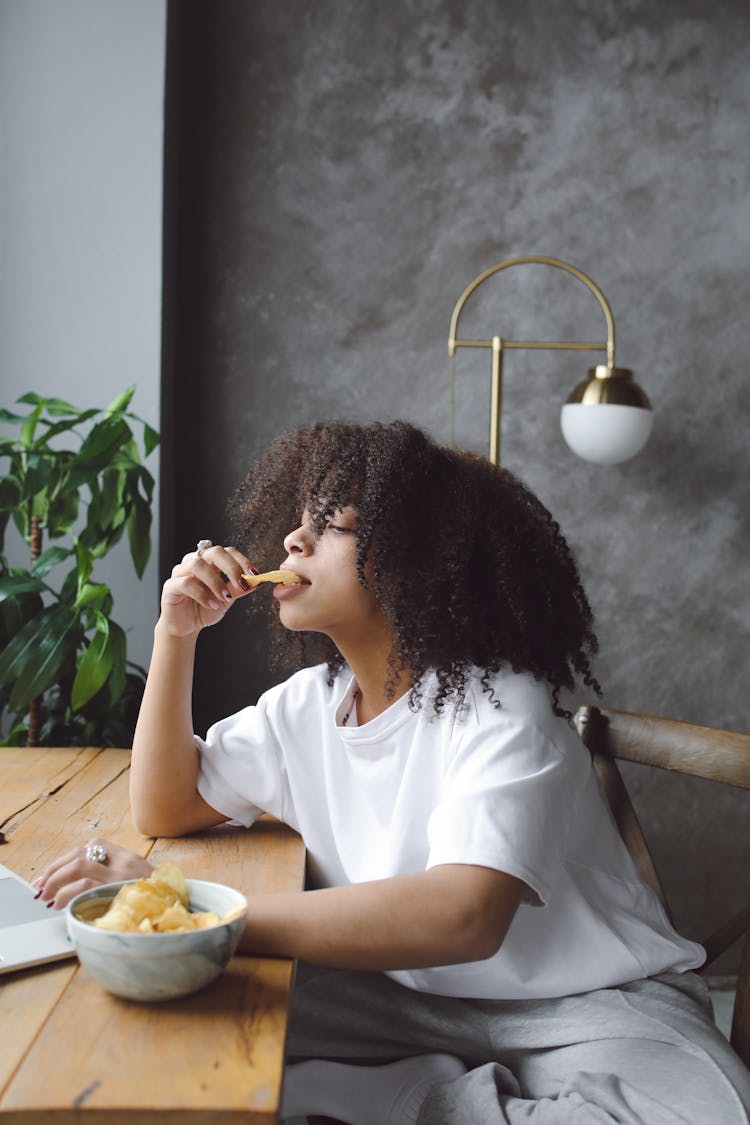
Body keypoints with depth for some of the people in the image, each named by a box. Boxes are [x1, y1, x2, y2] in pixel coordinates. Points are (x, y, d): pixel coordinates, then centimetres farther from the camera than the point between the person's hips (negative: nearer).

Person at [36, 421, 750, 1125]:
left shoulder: (498, 710, -22)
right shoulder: (308, 703, 1)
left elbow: (462, 917, -38)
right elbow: (165, 811, 5)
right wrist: (176, 632, -8)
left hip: (588, 1001, -4)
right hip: (411, 987, 5)